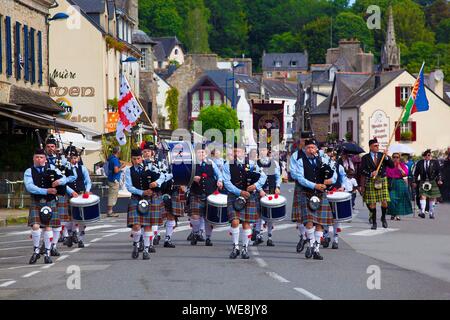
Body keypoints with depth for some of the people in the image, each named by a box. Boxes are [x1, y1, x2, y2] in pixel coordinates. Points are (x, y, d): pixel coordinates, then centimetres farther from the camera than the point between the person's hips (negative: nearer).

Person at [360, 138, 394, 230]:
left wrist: (386, 157, -16)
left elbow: (392, 166, -2)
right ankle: (374, 222, 10)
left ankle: (383, 218, 20)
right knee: (372, 203, 0)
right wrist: (371, 174, -21)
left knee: (384, 201, -5)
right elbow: (362, 170, -4)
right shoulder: (365, 158, 2)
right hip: (371, 182, -1)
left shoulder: (382, 156, 5)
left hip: (382, 181, 1)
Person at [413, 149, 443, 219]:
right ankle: (422, 212, -22)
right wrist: (415, 182, 8)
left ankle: (431, 213, 17)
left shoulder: (435, 162, 5)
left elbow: (438, 172, 2)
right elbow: (416, 173, 11)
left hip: (432, 182, 1)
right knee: (423, 196, -15)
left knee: (432, 198, 6)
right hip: (423, 182, -1)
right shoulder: (420, 163, 6)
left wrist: (439, 180, -9)